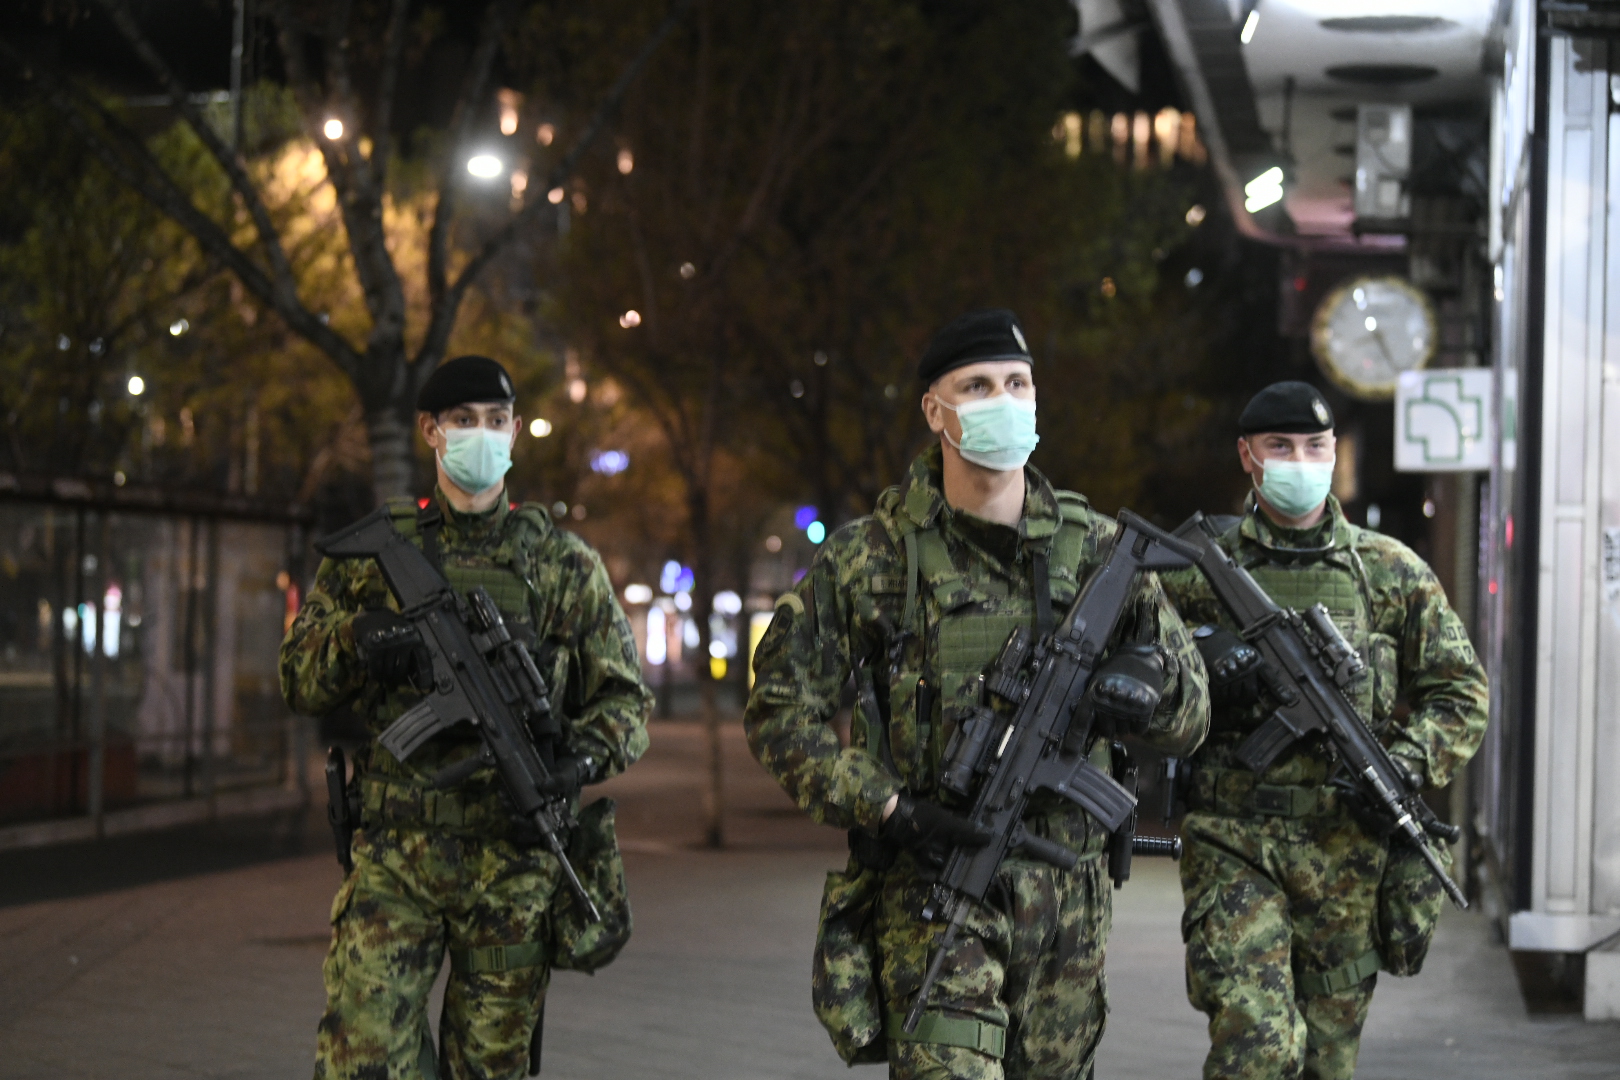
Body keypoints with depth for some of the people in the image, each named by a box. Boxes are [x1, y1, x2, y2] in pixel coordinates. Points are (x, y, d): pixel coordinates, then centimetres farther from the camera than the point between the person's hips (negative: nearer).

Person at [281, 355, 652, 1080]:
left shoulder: (566, 564, 7)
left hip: (513, 862, 0)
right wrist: (355, 643, -13)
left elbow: (625, 698, 9)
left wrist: (587, 753, -13)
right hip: (391, 859, 0)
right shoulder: (373, 552, 7)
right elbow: (298, 681, 9)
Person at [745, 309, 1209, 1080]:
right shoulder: (866, 557, -3)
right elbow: (781, 713, -2)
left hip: (1069, 896, 4)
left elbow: (1191, 719, 9)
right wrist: (887, 810, -14)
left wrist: (1151, 682, -15)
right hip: (932, 880, -4)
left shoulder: (1098, 548, 6)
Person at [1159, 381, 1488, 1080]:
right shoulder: (1199, 571, 4)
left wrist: (1407, 768, -8)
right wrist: (1202, 658, -13)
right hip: (1232, 846, -2)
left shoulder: (1392, 572, 8)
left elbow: (1459, 691, 11)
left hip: (1346, 846, 2)